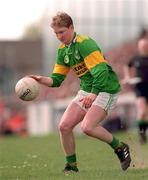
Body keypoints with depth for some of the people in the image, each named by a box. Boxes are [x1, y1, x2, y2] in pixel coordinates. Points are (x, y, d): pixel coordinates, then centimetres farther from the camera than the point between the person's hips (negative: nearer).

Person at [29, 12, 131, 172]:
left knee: (87, 127, -25)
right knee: (64, 126, -5)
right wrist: (41, 80, -7)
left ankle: (120, 148, -3)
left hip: (106, 89, -8)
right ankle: (71, 165, 9)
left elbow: (102, 71, -26)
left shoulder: (84, 43, -19)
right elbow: (57, 79, 13)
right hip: (86, 91, 8)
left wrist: (94, 94, -35)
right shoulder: (62, 50, 9)